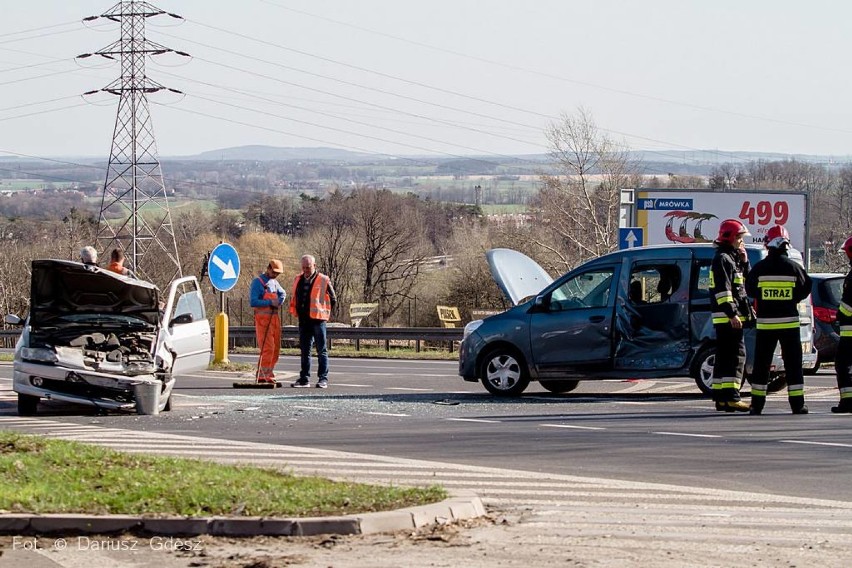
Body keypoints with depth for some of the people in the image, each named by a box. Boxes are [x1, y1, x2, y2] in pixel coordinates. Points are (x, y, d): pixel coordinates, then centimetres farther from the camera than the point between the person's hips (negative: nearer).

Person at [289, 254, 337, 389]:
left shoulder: (323, 281, -5)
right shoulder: (298, 280, 11)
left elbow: (333, 299, 1)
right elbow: (294, 297, 23)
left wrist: (324, 313, 1)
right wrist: (296, 311, 14)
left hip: (317, 320, -6)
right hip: (303, 321, 6)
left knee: (321, 350, -1)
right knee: (304, 351, 10)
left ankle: (323, 379, 0)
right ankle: (304, 379, 15)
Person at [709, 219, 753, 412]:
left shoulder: (731, 259, 22)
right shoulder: (722, 259, -10)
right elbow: (723, 289, -19)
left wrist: (744, 262, 12)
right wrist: (732, 314, -24)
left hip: (730, 317, 11)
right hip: (727, 317, -11)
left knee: (724, 358, 10)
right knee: (736, 356, -14)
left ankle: (721, 399, 13)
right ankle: (731, 398, -18)